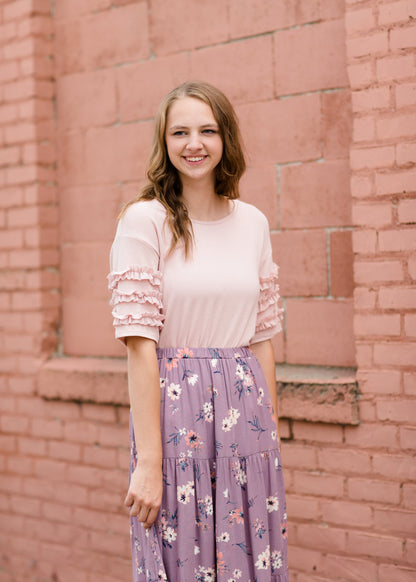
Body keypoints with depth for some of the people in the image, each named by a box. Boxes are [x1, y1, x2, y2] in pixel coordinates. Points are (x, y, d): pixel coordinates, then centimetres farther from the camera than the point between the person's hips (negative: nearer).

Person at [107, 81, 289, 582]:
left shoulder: (253, 223, 8)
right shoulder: (144, 219, -7)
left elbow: (261, 337, 13)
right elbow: (139, 344, -12)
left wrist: (273, 430, 10)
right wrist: (149, 461, -16)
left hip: (247, 413, 4)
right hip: (175, 411, -4)